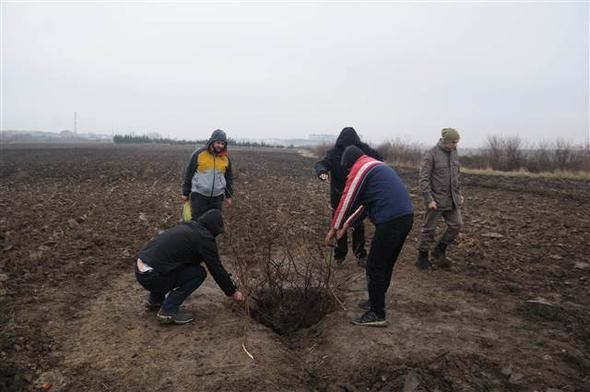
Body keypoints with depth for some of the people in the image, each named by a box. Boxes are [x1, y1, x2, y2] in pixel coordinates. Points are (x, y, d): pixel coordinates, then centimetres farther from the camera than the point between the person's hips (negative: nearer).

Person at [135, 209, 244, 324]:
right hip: (151, 276, -9)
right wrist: (233, 292, 10)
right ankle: (168, 310, -1)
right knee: (198, 273, -1)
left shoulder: (186, 226, 17)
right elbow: (216, 268, -3)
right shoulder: (204, 238, -9)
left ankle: (155, 300, 27)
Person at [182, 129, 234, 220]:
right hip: (199, 195, -3)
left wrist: (228, 195, 14)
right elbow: (188, 173, 0)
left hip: (217, 197, 3)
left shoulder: (225, 158, 5)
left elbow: (229, 177, 15)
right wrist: (185, 193, 3)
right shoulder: (199, 154, -6)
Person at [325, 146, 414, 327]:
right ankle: (376, 301, 34)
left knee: (375, 267, 0)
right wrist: (347, 224, 32)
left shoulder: (359, 168, -2)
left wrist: (333, 229, 7)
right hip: (406, 216, 10)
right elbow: (364, 203, 31)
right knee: (386, 264, 20)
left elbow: (346, 201, -3)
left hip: (390, 221, -10)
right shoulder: (377, 165, 28)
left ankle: (377, 315, 7)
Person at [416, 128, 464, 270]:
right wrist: (429, 199, -18)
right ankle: (422, 257, 17)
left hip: (452, 199, 7)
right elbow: (423, 179, -14)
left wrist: (458, 193, 16)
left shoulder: (454, 153, 9)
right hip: (436, 199, -7)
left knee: (457, 225, 4)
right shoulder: (431, 154, -12)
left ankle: (439, 251, 20)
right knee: (429, 229, 2)